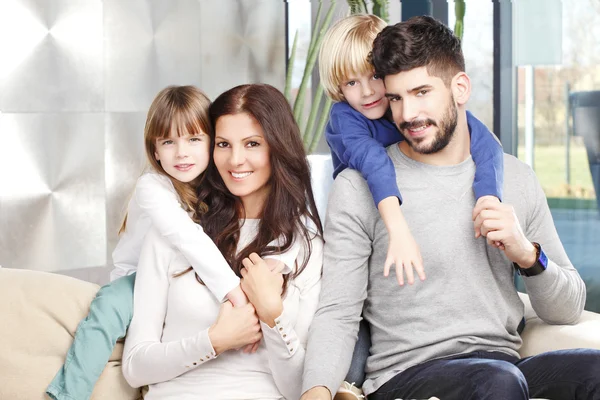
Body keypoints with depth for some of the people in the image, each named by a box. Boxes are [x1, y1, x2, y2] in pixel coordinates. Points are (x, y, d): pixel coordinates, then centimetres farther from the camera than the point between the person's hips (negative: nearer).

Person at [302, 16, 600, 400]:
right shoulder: (358, 187, 2)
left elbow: (568, 309, 15)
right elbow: (337, 314, -3)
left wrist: (528, 254, -6)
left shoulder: (516, 178, 13)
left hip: (506, 363, 4)